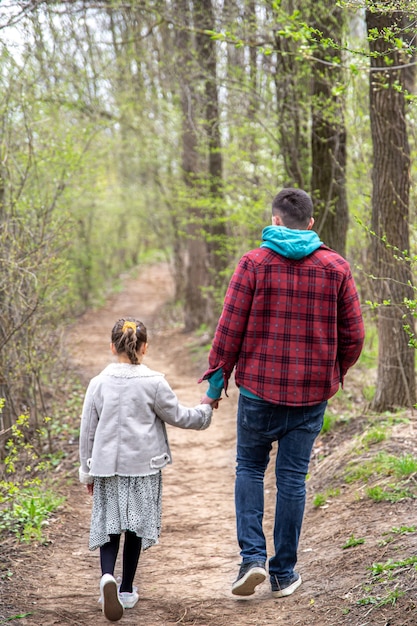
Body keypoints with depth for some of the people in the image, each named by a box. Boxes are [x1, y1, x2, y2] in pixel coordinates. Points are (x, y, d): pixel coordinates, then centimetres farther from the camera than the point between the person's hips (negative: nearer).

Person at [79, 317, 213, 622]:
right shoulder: (154, 383, -9)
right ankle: (127, 590, 18)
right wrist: (205, 408, 19)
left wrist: (87, 471, 13)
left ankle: (108, 576, -17)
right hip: (143, 465, -1)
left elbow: (87, 431, 2)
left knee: (108, 524, 9)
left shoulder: (99, 383, -3)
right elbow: (178, 416, 0)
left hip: (106, 466, 1)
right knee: (136, 525, 11)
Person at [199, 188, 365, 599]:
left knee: (249, 468, 15)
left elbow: (230, 330, -8)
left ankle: (252, 557, 1)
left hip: (259, 387, -1)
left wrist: (215, 381, 2)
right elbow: (352, 336, 3)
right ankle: (284, 574, 14)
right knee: (292, 478, 9)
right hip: (312, 394, 2)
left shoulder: (254, 264, -5)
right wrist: (333, 375, 20)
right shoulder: (335, 268, 2)